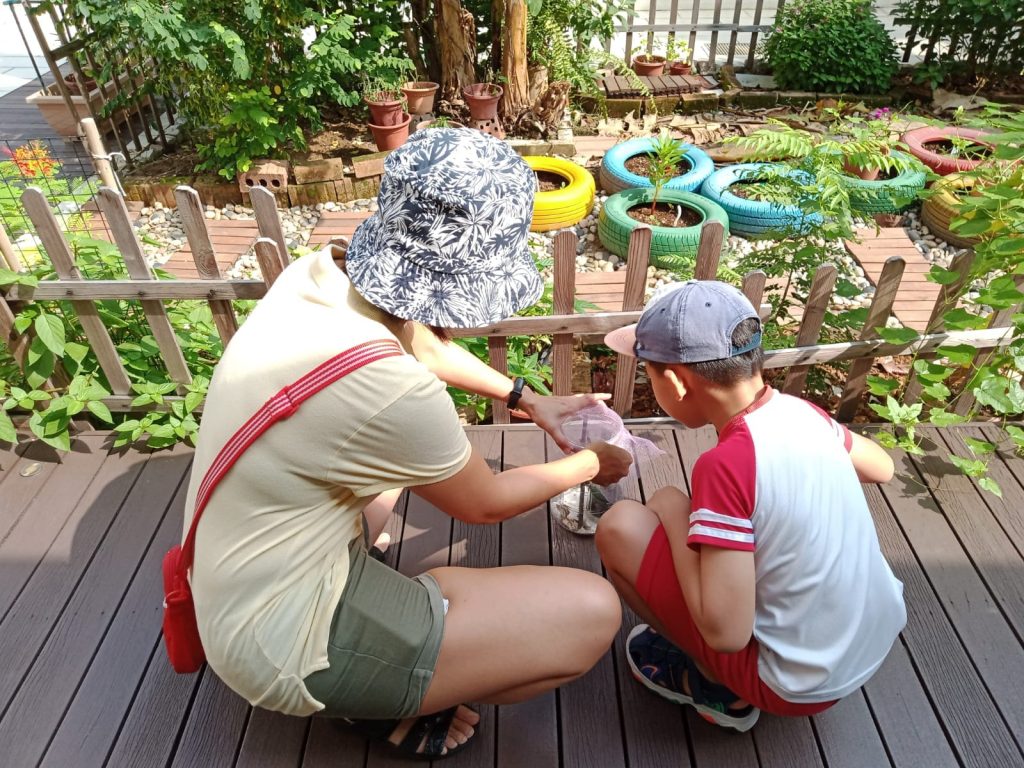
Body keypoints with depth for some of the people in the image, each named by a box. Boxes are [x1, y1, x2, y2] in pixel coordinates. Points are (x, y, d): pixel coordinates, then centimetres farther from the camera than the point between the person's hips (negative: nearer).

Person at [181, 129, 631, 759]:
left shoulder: (323, 272, -10)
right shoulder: (384, 387, -33)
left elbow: (421, 346, 12)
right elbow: (486, 504, -12)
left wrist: (529, 400, 12)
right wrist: (592, 465, 4)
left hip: (243, 581, 9)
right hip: (285, 641, -8)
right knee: (594, 613, -12)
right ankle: (386, 704, 9)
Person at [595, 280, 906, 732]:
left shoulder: (725, 465, -28)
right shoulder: (802, 412, -6)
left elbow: (726, 632, -28)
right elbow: (883, 468, 15)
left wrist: (673, 518, -16)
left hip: (800, 684, -7)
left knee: (620, 526, -12)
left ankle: (715, 687, 7)